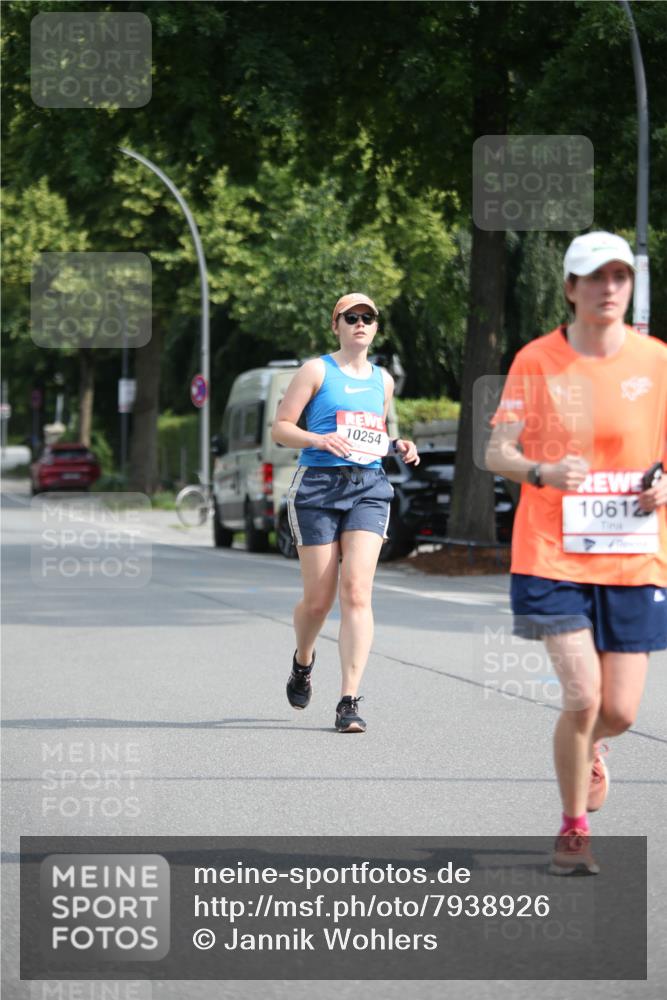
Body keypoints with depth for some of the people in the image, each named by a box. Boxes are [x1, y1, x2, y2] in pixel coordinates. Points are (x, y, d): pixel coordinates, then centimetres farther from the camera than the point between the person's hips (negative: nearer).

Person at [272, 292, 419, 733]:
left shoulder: (383, 380, 16)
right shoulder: (317, 371, 3)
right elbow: (280, 427, 0)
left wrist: (398, 447, 9)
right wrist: (319, 439, -18)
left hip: (368, 487, 3)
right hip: (318, 485, -3)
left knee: (357, 591, -14)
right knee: (319, 598, 0)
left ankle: (350, 701, -16)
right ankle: (303, 661, 35)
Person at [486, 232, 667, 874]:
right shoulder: (536, 361, -2)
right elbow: (497, 451, -4)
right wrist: (543, 472, -25)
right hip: (554, 557, -2)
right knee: (583, 696, -14)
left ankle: (588, 750, 40)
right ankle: (573, 831, 9)